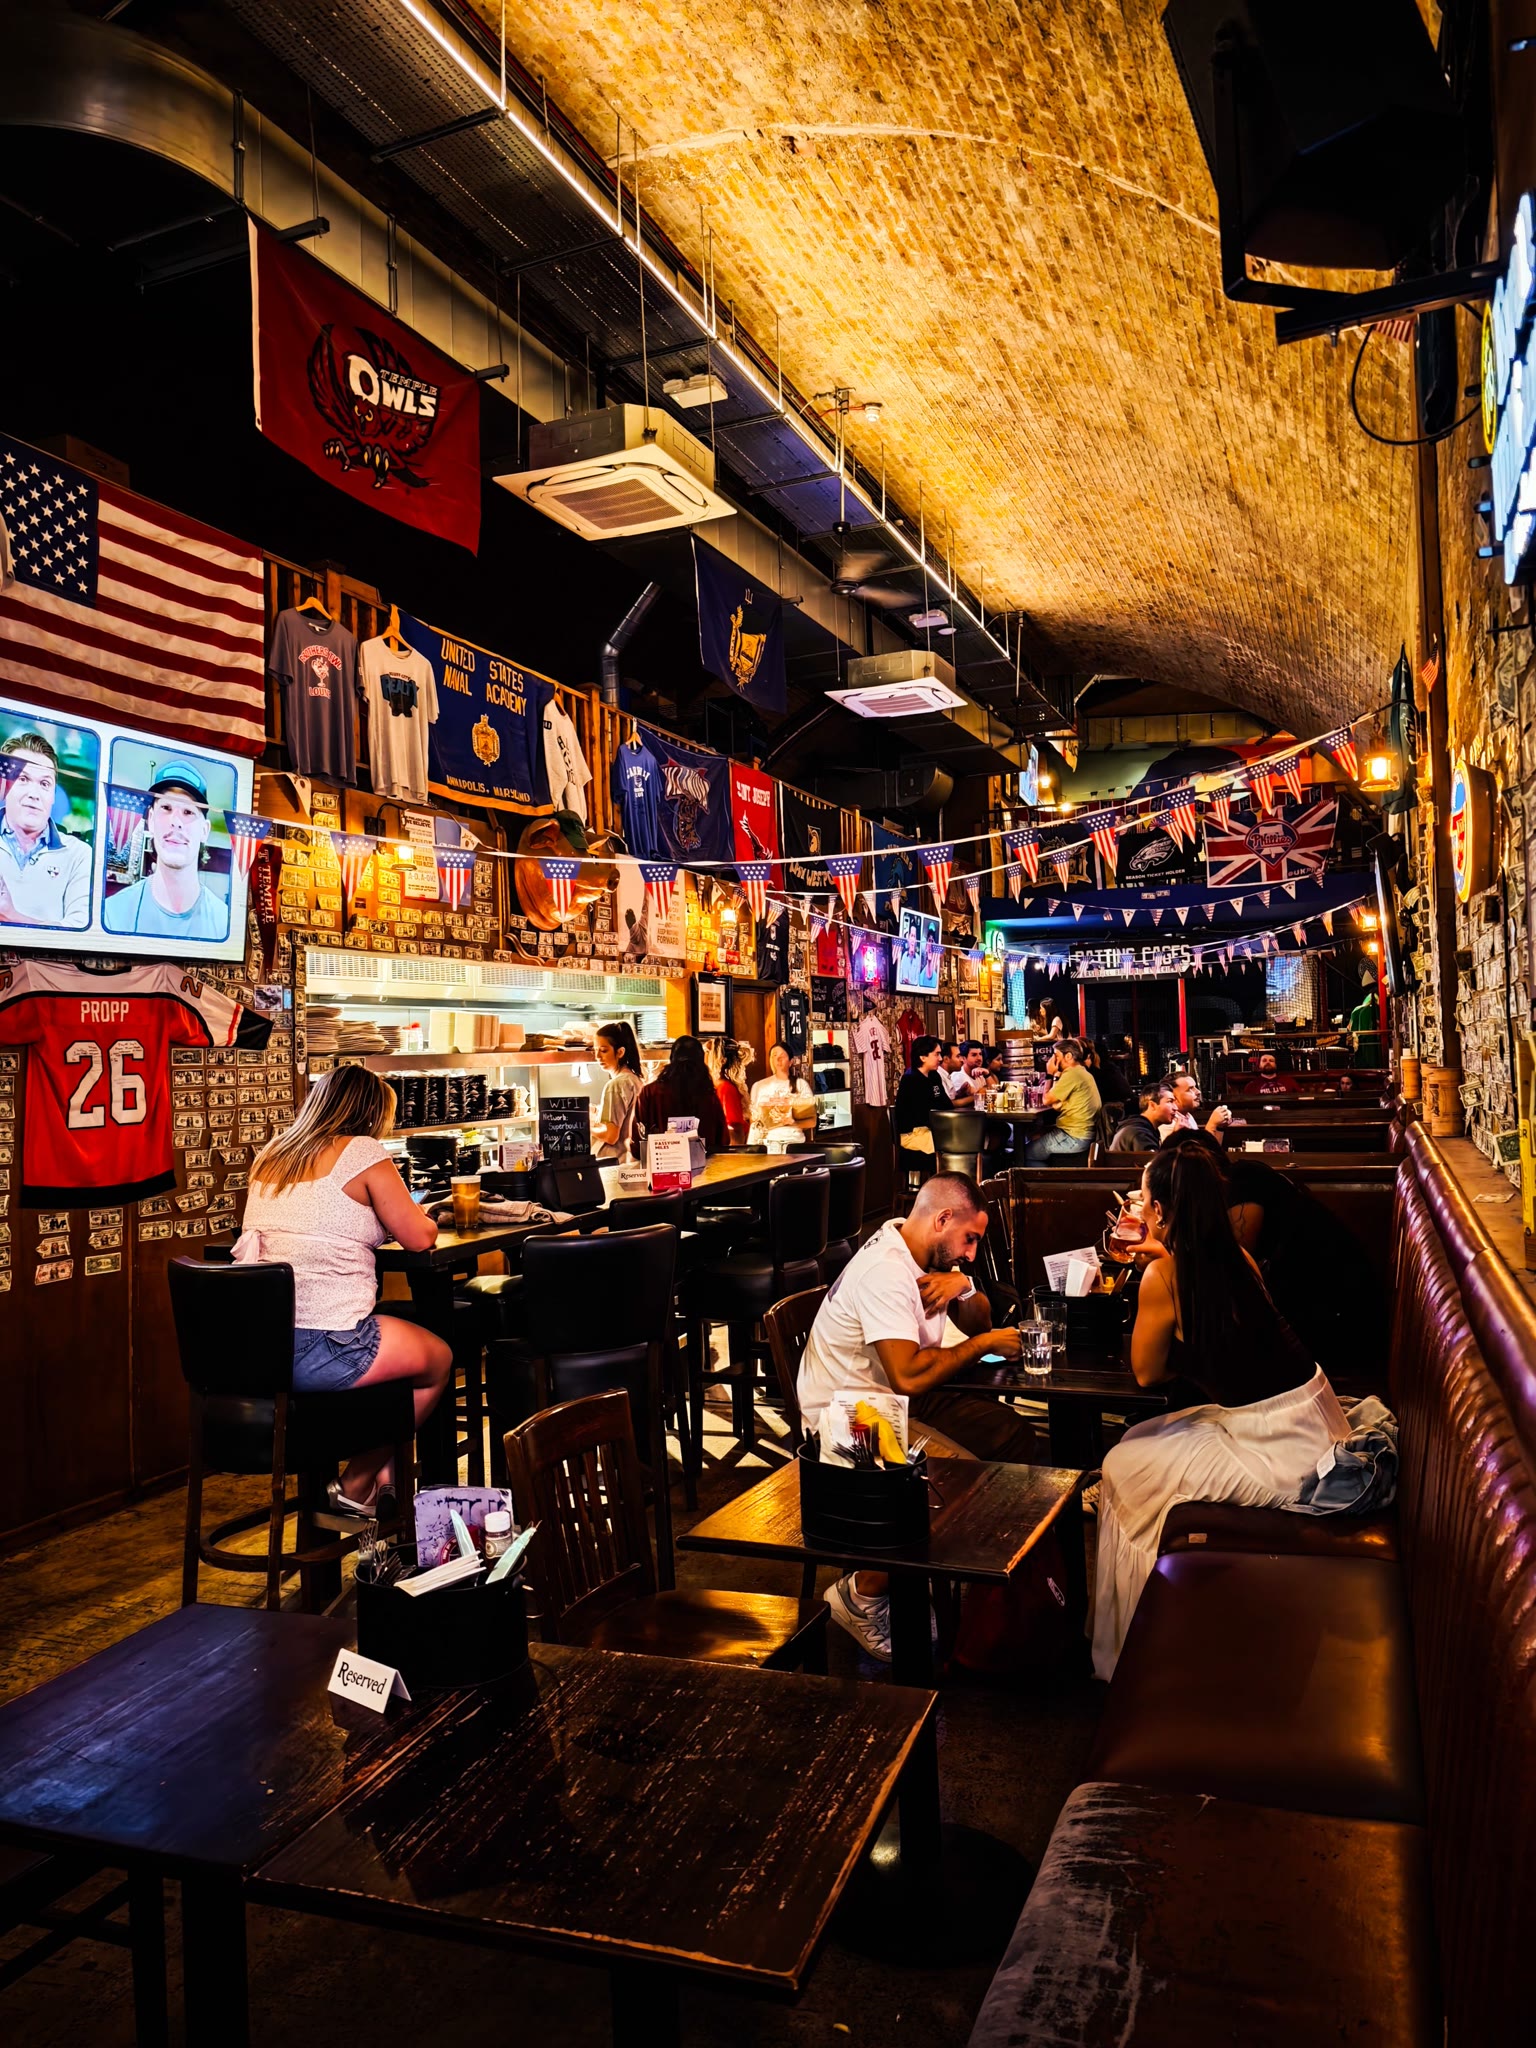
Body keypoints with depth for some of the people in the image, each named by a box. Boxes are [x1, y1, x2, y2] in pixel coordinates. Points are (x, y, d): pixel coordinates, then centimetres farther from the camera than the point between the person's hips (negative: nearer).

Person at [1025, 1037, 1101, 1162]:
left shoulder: (1072, 1074, -18)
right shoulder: (1083, 1073, 15)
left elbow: (1047, 1100, -12)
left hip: (1073, 1138, -10)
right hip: (1084, 1134, 10)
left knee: (1025, 1153, -5)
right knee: (1035, 1136, 19)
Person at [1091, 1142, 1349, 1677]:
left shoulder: (1162, 1277, -19)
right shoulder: (1238, 1257, 1)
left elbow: (1145, 1373, -5)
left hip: (1274, 1444, -8)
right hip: (1311, 1419, 8)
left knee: (1121, 1469, 7)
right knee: (1141, 1443, 19)